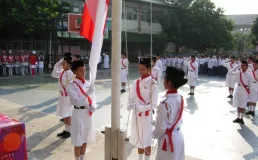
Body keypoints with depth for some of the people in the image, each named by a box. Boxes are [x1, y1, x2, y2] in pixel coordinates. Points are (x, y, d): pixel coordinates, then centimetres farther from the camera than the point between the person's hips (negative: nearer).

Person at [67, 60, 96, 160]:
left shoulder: (88, 84, 6)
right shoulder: (71, 86, -13)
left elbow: (93, 99, 11)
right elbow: (77, 102, -22)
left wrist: (93, 106, -9)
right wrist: (87, 93, -31)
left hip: (88, 114, 6)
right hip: (79, 114, -6)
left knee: (85, 140, 17)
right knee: (78, 142, 5)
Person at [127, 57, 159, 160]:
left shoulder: (153, 84, -13)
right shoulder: (136, 82, 3)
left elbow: (153, 104, -15)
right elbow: (131, 98, 6)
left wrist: (140, 107, -26)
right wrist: (130, 105, -15)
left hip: (146, 116, -5)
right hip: (136, 115, 5)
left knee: (146, 140, 8)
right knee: (139, 140, 18)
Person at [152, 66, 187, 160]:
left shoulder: (166, 104, -28)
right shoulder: (180, 98, -4)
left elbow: (162, 127, -21)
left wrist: (154, 135, -1)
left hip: (169, 139, -7)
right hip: (178, 136, 7)